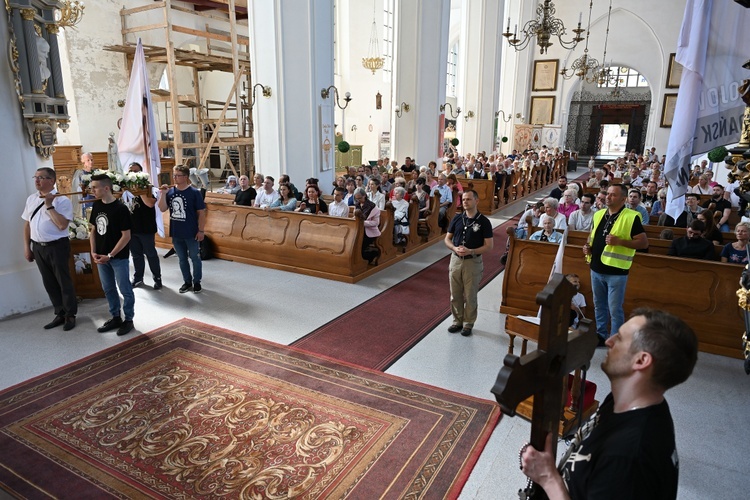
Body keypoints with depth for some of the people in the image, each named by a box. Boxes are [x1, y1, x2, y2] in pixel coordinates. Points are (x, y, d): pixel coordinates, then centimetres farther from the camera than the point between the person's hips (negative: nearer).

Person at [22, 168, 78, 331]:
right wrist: (27, 247, 11)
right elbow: (27, 224, 13)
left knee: (64, 282, 5)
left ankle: (70, 315, 20)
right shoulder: (31, 199, 8)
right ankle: (60, 314, 27)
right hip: (38, 247, 6)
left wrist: (49, 206, -20)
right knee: (49, 283, 14)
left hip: (57, 246, -6)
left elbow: (62, 225, -20)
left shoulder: (62, 200, -11)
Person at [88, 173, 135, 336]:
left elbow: (126, 236, -16)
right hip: (101, 256, 7)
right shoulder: (96, 205, 4)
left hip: (119, 257, -7)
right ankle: (115, 318, 30)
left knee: (125, 289, 4)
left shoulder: (120, 208, -16)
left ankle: (128, 320, 18)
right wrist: (93, 252, 2)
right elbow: (93, 230, 12)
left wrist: (110, 255, -15)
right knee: (108, 289, 16)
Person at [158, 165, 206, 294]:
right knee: (182, 259, 15)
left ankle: (197, 282, 23)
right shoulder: (170, 191, 2)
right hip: (176, 233, 4)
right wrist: (163, 194, -12)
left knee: (195, 258, 8)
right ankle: (187, 281, 29)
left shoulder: (194, 192, -9)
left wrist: (201, 230, -10)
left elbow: (201, 212, -8)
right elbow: (162, 209, 0)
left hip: (192, 233, -4)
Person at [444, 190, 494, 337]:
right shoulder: (457, 218, 2)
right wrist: (455, 248, -14)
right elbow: (447, 239, 7)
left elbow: (488, 246, -9)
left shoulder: (484, 221, -8)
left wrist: (470, 251, -22)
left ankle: (468, 323, 23)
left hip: (473, 262, -3)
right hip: (455, 260, 4)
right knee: (455, 294, 12)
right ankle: (457, 321, 28)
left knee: (470, 296, 7)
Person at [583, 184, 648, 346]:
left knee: (615, 309, 3)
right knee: (599, 306, 17)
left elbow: (644, 242, -12)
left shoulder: (631, 217, -11)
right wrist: (588, 246, 3)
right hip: (596, 269, 6)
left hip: (616, 272, -6)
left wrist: (619, 241, -23)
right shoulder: (598, 214, 9)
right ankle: (601, 335, 31)